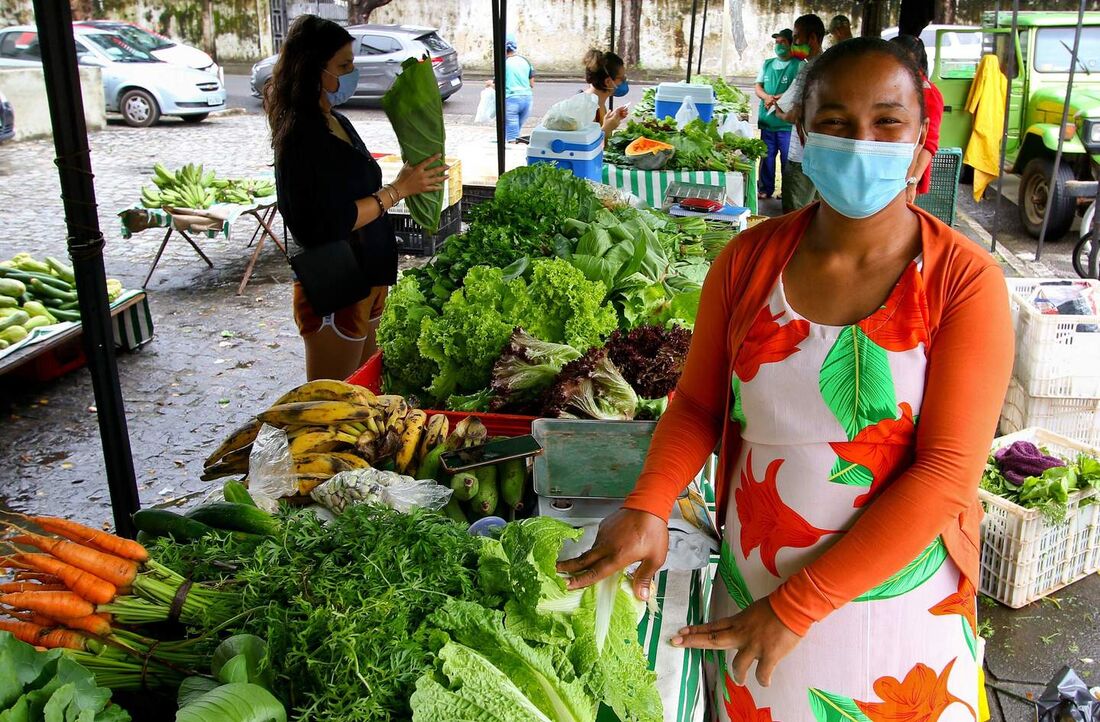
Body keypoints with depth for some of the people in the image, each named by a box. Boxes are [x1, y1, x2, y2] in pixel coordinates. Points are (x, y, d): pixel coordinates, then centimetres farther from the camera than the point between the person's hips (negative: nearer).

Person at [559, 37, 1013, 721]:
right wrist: (648, 507, -16)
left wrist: (796, 607, -20)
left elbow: (947, 471, -18)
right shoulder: (750, 259, -5)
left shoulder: (965, 279, -14)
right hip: (753, 596, 2)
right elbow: (698, 404, 3)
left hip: (899, 606, -2)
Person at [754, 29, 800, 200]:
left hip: (787, 122, -5)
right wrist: (767, 97, -9)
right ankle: (765, 190, 21)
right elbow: (758, 87, 13)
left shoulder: (798, 66, -3)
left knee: (788, 160, -2)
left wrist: (776, 99, -16)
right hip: (767, 121, 5)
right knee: (766, 157, 11)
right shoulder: (767, 64, 15)